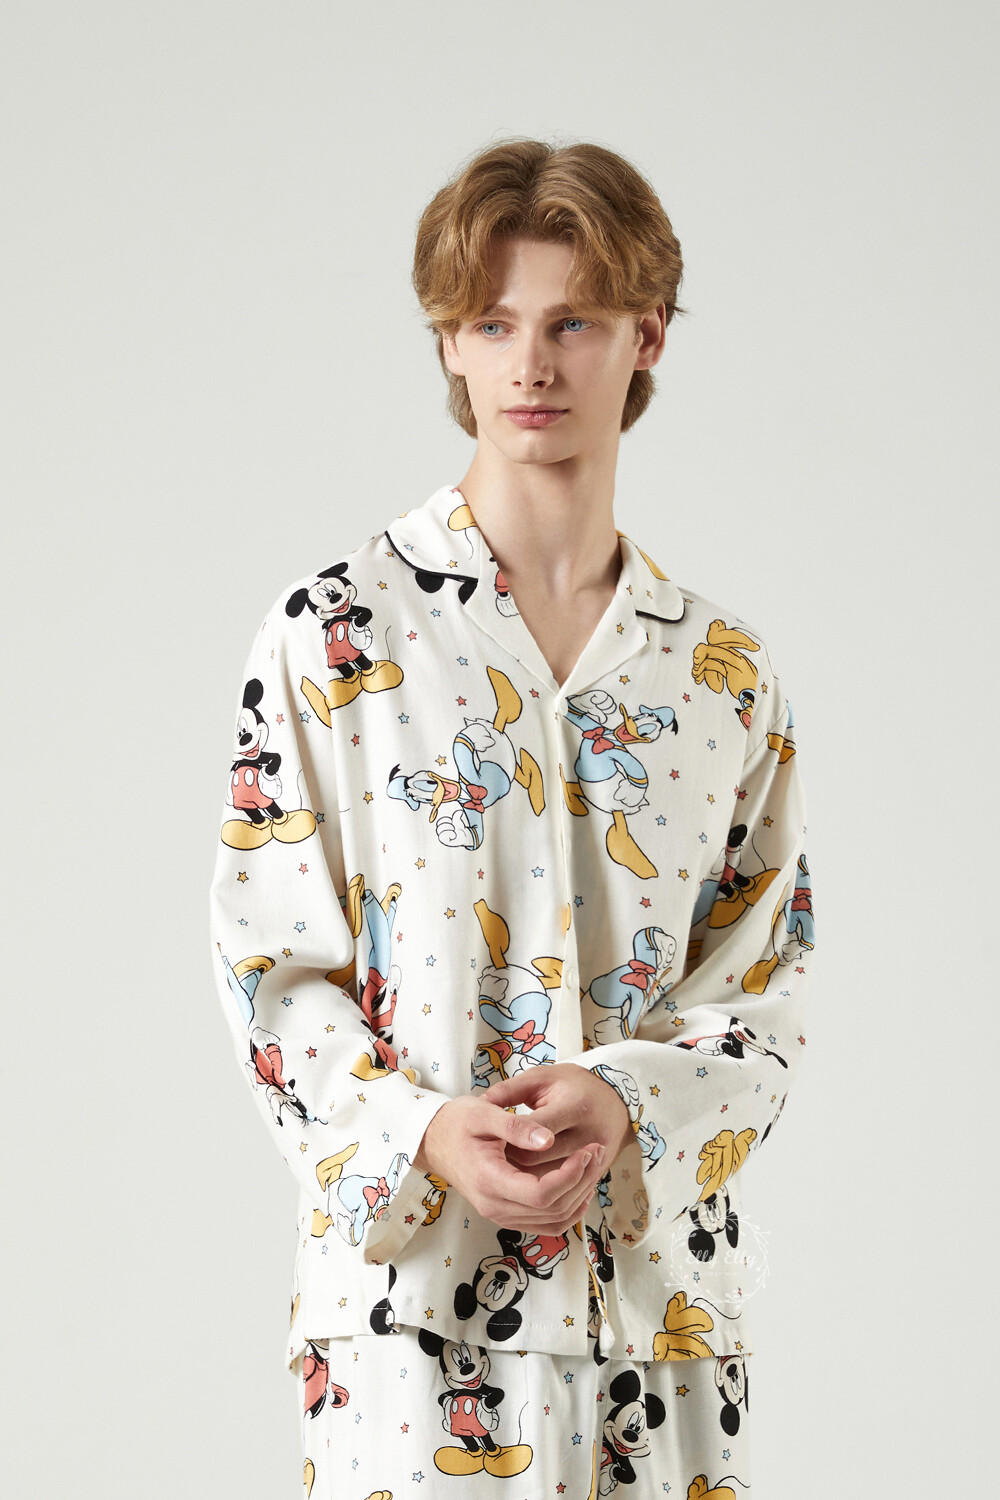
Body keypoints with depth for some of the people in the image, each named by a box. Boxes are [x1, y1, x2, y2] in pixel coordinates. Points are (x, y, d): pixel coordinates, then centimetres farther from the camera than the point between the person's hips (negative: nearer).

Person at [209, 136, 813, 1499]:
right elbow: (270, 962, -2)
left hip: (661, 1272, 3)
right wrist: (424, 1136, -17)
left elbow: (764, 986, 6)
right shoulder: (339, 629, -1)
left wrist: (624, 1105, -13)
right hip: (411, 1271, -2)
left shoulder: (724, 670, 7)